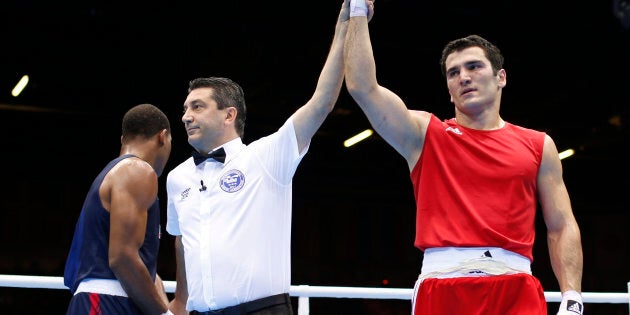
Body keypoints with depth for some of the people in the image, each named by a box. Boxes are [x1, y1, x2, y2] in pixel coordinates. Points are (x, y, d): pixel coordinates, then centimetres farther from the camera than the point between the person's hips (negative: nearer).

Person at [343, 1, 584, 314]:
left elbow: (562, 227, 11)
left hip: (516, 288, 1)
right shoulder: (425, 135, 13)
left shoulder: (538, 145, 15)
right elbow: (362, 87, 2)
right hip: (442, 287, -1)